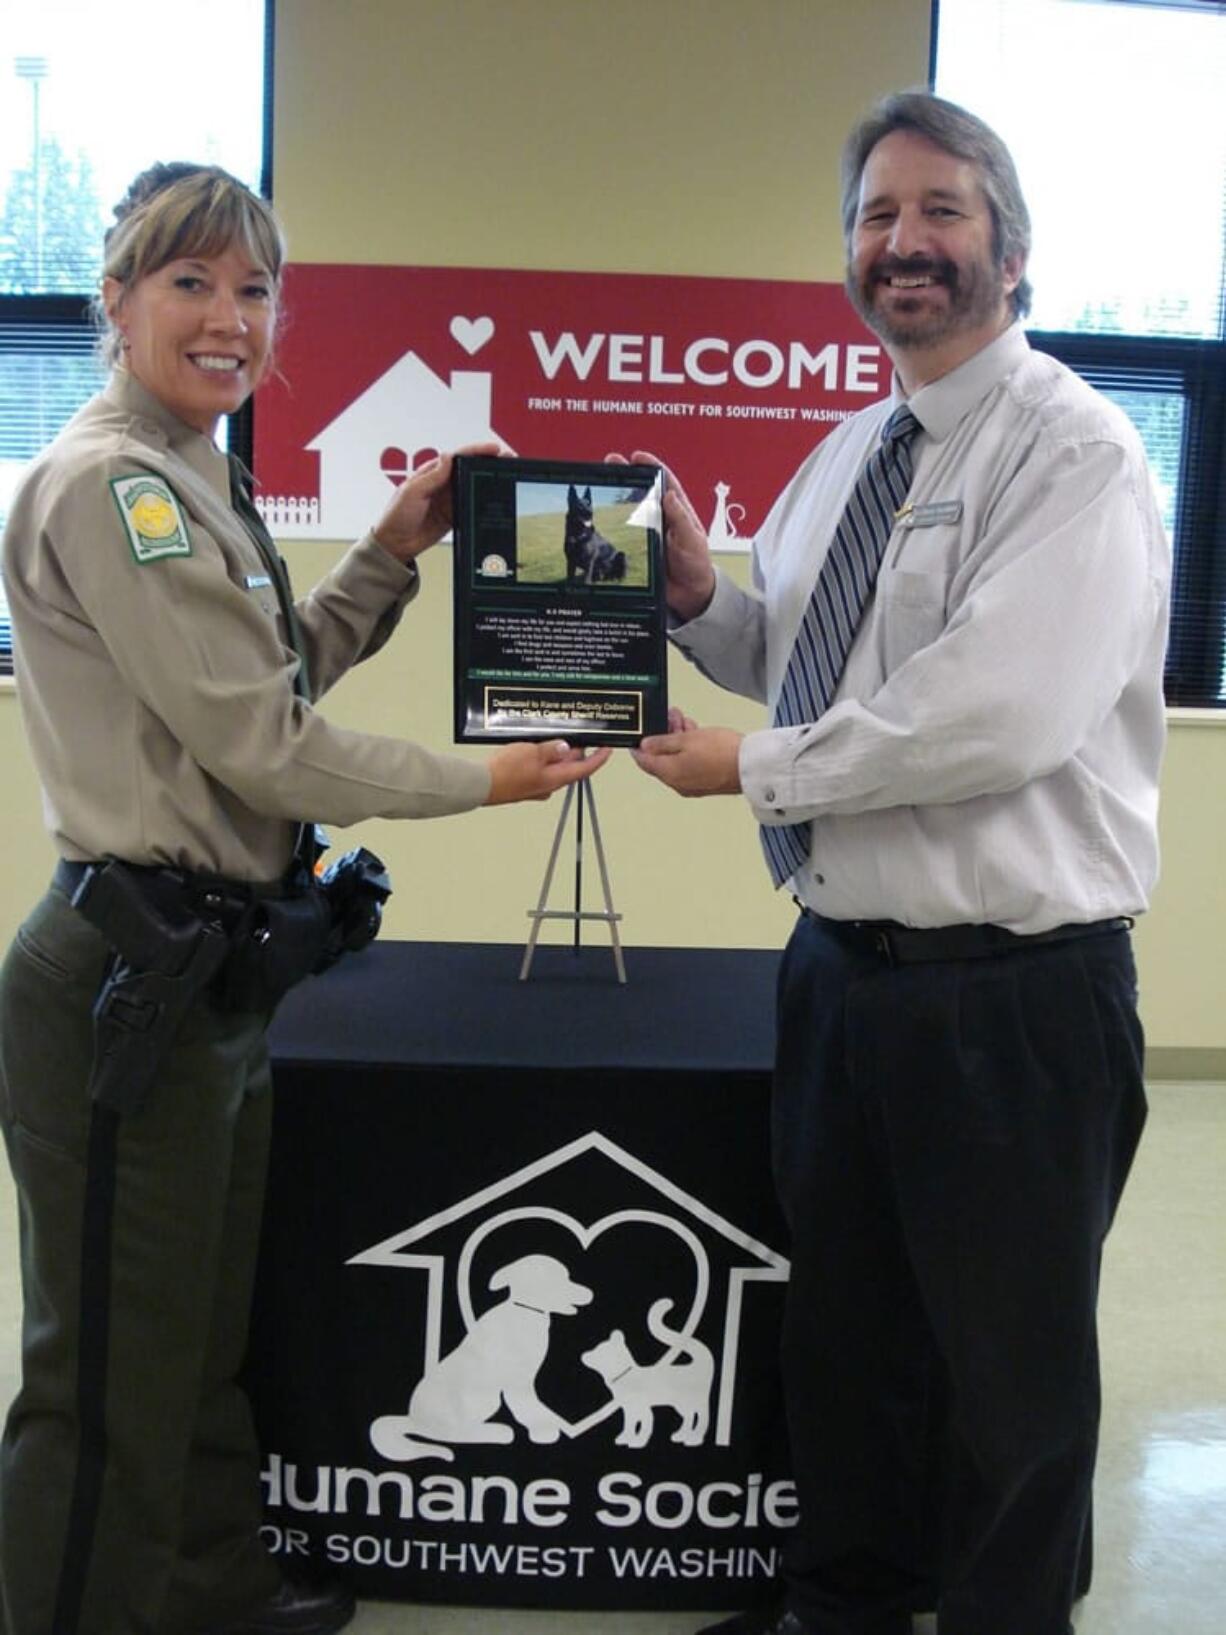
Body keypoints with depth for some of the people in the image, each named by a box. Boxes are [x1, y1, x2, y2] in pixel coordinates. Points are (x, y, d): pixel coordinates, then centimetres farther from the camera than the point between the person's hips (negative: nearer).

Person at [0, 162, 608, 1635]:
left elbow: (271, 675, 21)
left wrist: (393, 553, 12)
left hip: (204, 972, 10)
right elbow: (256, 742, -18)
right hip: (130, 976, -10)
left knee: (209, 1332, 23)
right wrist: (481, 781, -8)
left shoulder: (189, 480, 14)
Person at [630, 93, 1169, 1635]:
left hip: (1015, 990, -7)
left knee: (1010, 1368, 12)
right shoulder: (843, 457, 11)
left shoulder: (1071, 449, -14)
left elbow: (995, 719, -26)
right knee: (844, 1330, 23)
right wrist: (703, 597, 1)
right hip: (840, 962, 8)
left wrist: (754, 767, -16)